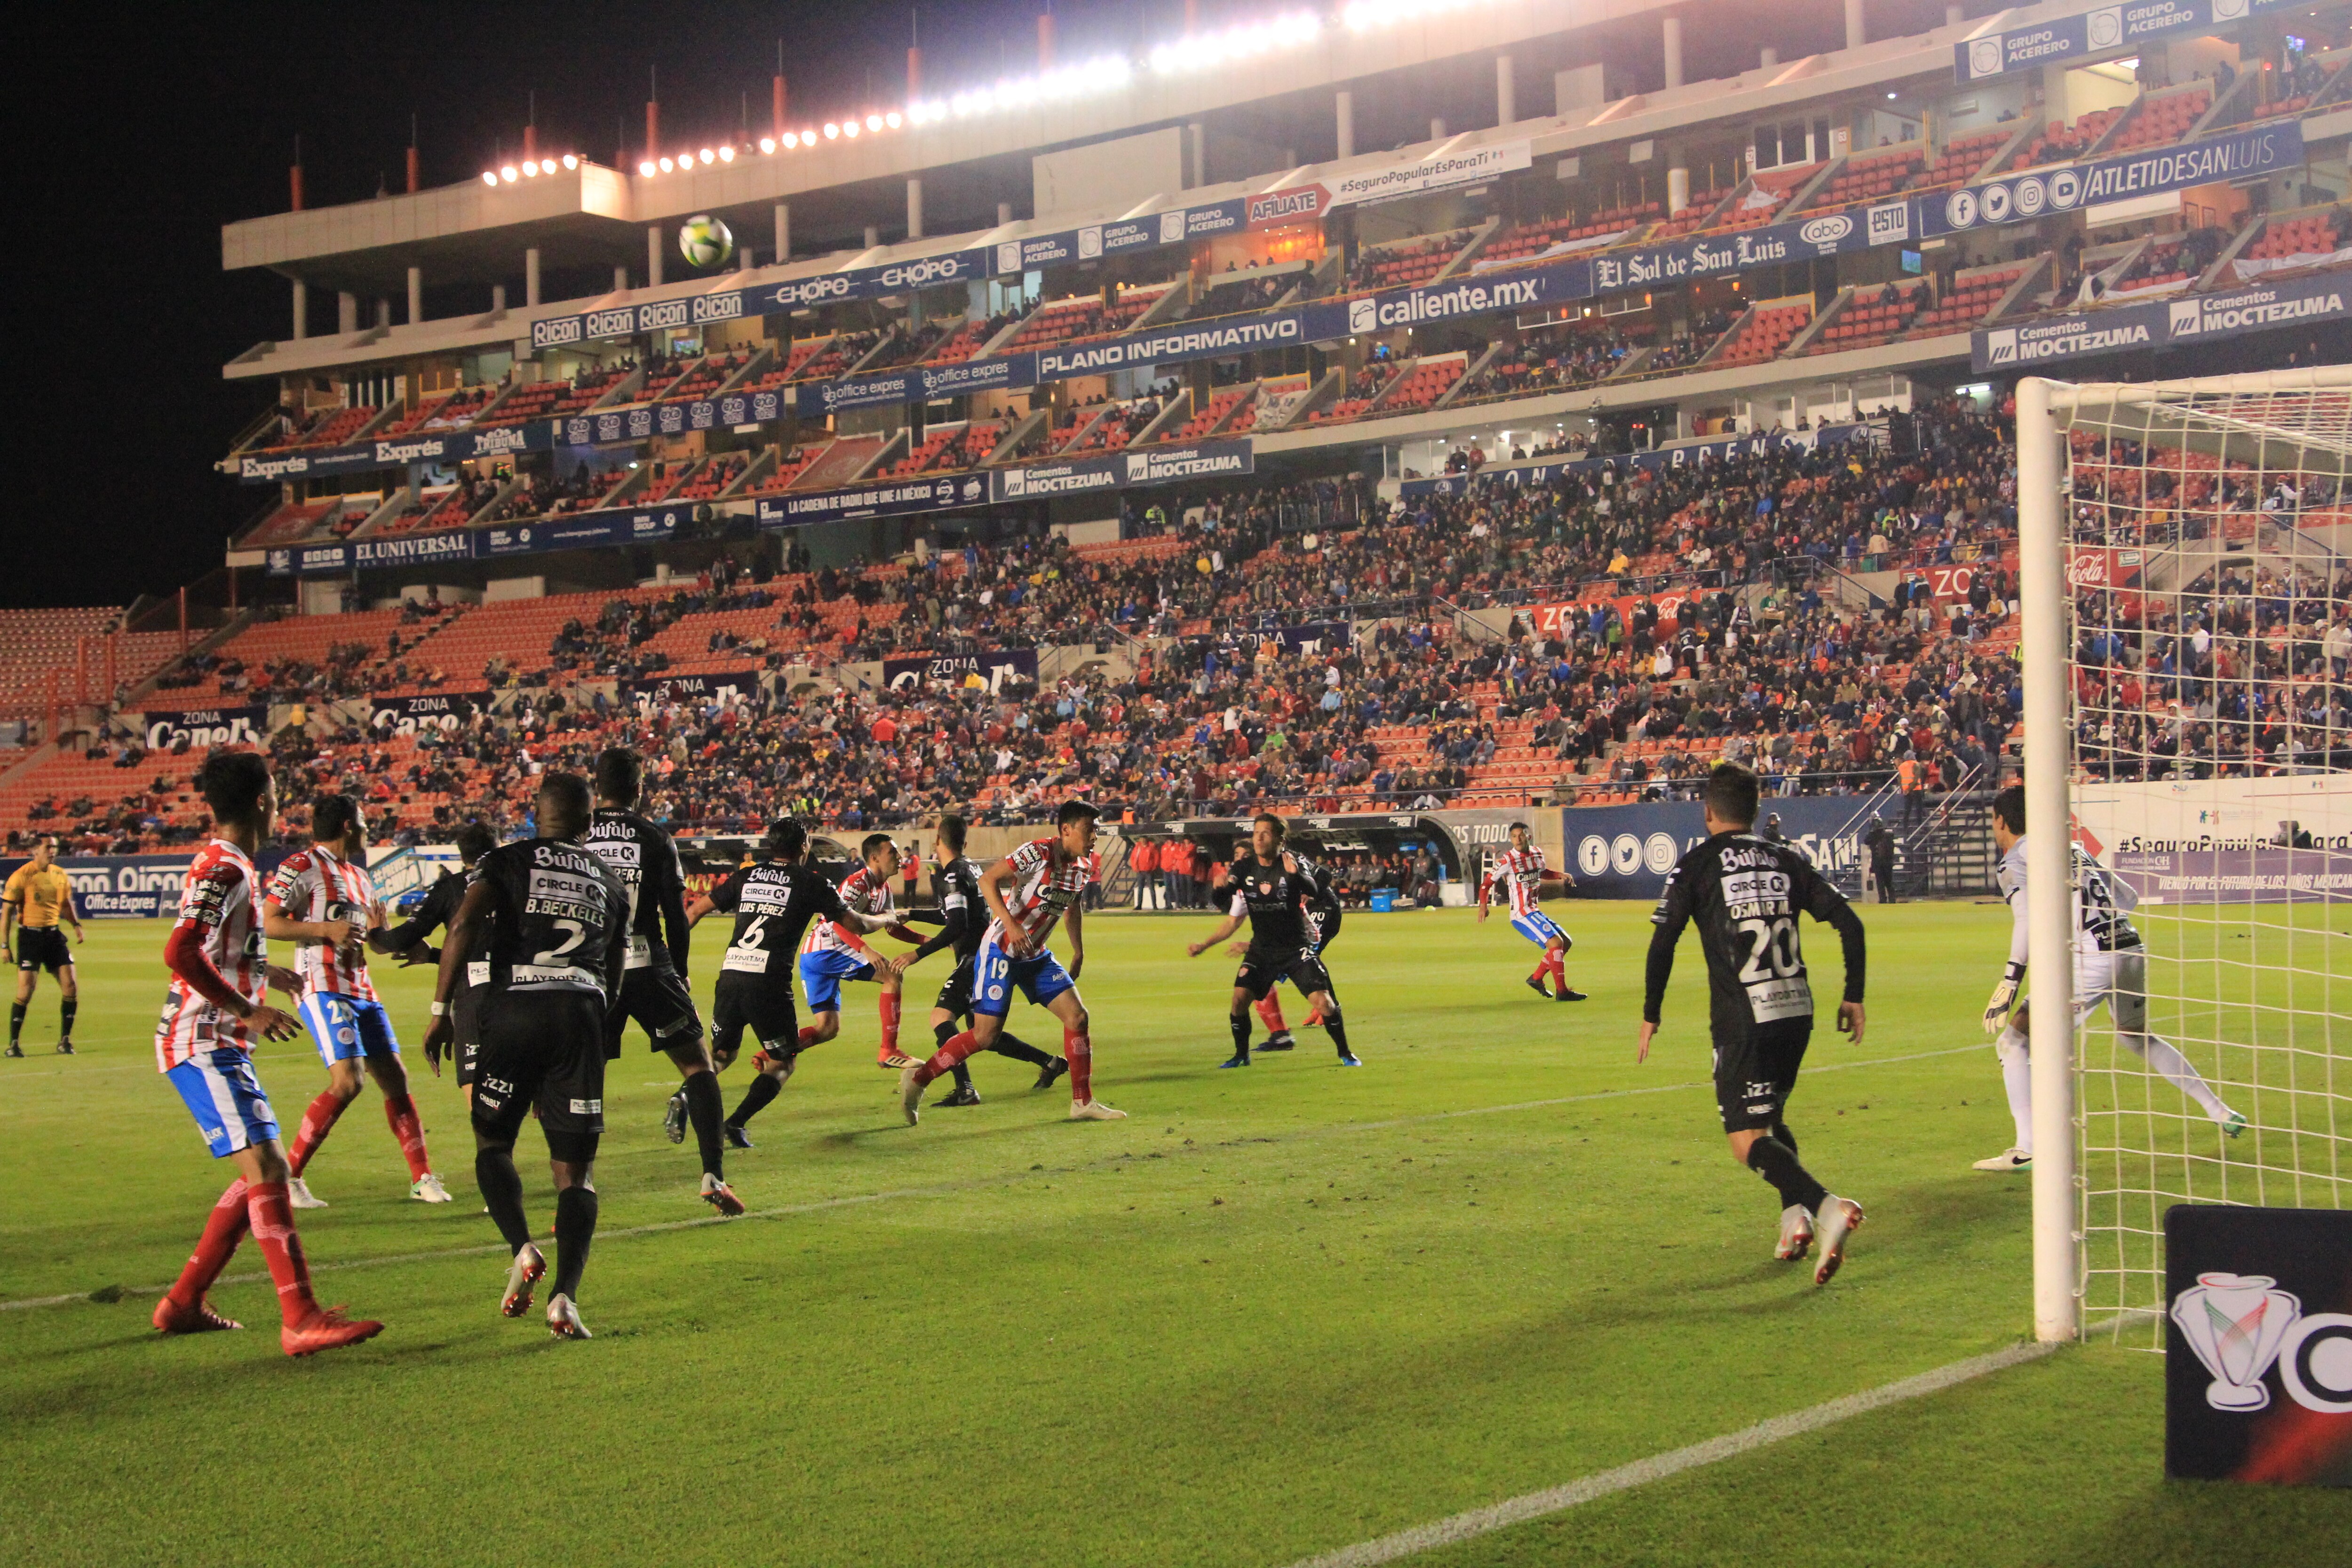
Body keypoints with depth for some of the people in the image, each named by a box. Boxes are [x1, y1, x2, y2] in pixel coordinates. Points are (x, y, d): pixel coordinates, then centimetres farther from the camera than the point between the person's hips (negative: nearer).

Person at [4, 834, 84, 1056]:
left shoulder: (60, 875, 7)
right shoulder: (21, 876, -8)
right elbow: (7, 911, -6)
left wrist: (76, 925, 4)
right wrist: (5, 945, -9)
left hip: (54, 934, 5)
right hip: (30, 935, -5)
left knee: (71, 986, -2)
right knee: (26, 991, -10)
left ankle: (65, 1041, 10)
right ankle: (14, 1044, 2)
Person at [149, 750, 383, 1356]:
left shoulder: (226, 864, 16)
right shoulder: (223, 869, -15)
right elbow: (180, 953, -27)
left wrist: (263, 973, 40)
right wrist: (249, 1010, -25)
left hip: (221, 1047, 11)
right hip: (204, 1046, -11)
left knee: (264, 1171, 14)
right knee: (266, 1169, -17)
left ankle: (183, 1303, 20)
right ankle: (302, 1321, -23)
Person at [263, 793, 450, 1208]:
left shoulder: (358, 874, 19)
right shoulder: (303, 866, -6)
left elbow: (376, 939, 29)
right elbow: (268, 924, -14)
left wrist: (379, 928, 6)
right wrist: (326, 929, -19)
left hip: (361, 990, 8)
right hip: (323, 987, -8)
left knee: (395, 1078, 6)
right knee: (347, 1081, -19)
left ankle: (422, 1178, 13)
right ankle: (288, 1176, -10)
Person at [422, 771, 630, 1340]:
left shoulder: (505, 862, 11)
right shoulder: (610, 882, 23)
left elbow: (464, 925, -7)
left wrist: (441, 1009, -7)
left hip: (514, 1010, -2)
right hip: (581, 1015, 2)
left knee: (493, 1143, 18)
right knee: (576, 1170, 3)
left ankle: (522, 1249, -7)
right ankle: (565, 1296, -14)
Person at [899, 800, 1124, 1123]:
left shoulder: (1083, 866, 4)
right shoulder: (1038, 853, -21)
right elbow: (987, 880, -24)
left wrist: (1078, 952, 25)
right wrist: (1010, 924, -32)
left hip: (1037, 956, 8)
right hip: (1001, 951, -8)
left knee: (1077, 1017, -1)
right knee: (986, 1035, -9)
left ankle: (1083, 1102, 7)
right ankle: (917, 1080, 5)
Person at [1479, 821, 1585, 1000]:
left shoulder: (1537, 854, 8)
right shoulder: (1508, 860, -13)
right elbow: (1487, 883, -10)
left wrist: (1561, 875, 13)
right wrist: (1483, 905, -24)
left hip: (1535, 912, 9)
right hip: (1522, 915, -9)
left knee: (1566, 942, 14)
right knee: (1556, 943, -19)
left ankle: (1536, 979, 21)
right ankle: (1562, 992, -16)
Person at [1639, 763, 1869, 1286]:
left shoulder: (1696, 865, 1)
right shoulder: (1786, 861, 12)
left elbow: (1663, 943, -6)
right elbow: (1849, 922, 7)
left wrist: (1651, 1015, 4)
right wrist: (1854, 996, 15)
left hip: (1742, 1018, -5)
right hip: (1798, 1009, 5)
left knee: (1749, 1142, -5)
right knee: (1770, 1118, 25)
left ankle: (1825, 1205, -28)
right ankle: (1796, 1215, 8)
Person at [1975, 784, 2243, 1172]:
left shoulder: (2013, 862, 1)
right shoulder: (2073, 848, 23)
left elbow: (2028, 919, -15)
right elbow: (2128, 896, 23)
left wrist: (2010, 983, -18)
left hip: (2090, 961, -8)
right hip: (2132, 950, 8)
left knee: (2012, 1043, -1)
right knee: (2137, 1037, 32)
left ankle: (2027, 1150, -10)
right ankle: (2221, 1113, 36)